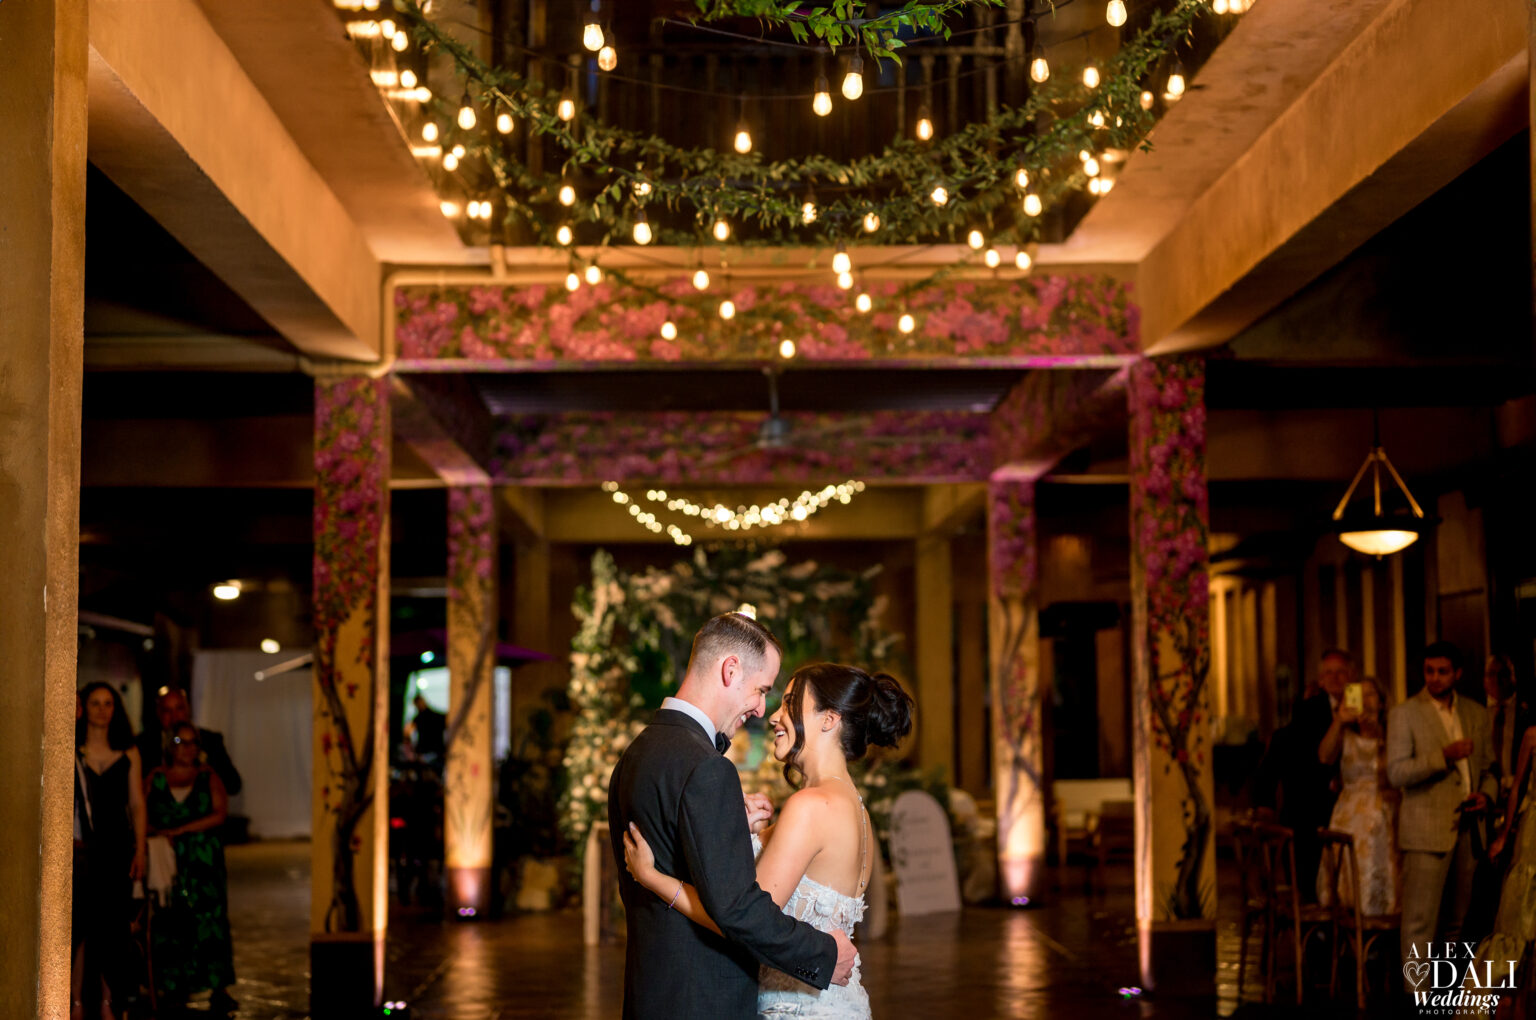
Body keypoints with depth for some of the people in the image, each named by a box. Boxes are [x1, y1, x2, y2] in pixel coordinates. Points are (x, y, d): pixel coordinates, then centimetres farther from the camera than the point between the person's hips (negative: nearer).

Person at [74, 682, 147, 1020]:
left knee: (113, 925, 2)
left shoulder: (128, 753, 8)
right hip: (80, 848, -2)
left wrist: (140, 850, 2)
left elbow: (137, 805, 9)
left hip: (117, 847, 2)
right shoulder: (69, 751, 2)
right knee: (80, 922, -5)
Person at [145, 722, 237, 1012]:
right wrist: (158, 834, -14)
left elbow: (219, 814, -4)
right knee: (169, 922, -4)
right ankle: (173, 985, 2)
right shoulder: (155, 778, 11)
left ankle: (219, 988, -9)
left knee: (209, 919, -8)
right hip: (166, 862, 1)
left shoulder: (209, 778, 8)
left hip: (203, 861, -1)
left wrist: (179, 830, -11)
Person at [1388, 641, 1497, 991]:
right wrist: (1444, 756, -18)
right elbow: (1396, 773, -9)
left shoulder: (1476, 714, 13)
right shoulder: (1404, 714, -1)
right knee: (1420, 921, -8)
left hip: (1467, 829, 5)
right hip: (1427, 830, -5)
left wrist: (1486, 794, 0)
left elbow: (1488, 767, 21)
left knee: (1455, 920, 8)